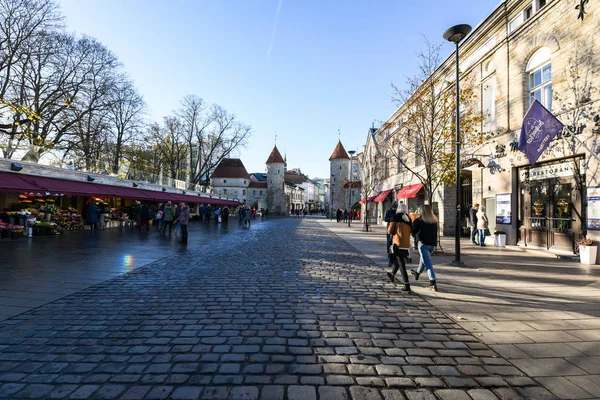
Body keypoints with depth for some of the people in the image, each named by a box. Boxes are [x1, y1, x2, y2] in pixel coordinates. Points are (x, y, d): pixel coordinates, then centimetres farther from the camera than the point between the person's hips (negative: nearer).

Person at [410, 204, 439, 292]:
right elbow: (435, 232, 10)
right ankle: (417, 273, 47)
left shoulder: (419, 220, -11)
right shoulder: (434, 221, 2)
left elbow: (414, 231, -5)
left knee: (428, 263, -5)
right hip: (433, 244, 6)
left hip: (423, 243, -6)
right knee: (424, 259, 26)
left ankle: (433, 283, -11)